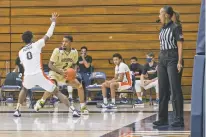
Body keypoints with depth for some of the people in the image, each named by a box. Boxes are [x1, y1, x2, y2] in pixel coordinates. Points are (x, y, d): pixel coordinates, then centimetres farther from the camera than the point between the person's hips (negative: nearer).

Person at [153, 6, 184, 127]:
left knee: (175, 89, -8)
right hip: (162, 59, 8)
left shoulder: (175, 28, -8)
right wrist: (160, 62, 16)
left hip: (173, 59, -8)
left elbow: (180, 45, -11)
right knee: (163, 90, 9)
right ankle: (163, 118, 14)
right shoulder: (162, 29, 14)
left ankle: (179, 119, -7)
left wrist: (180, 62, -17)